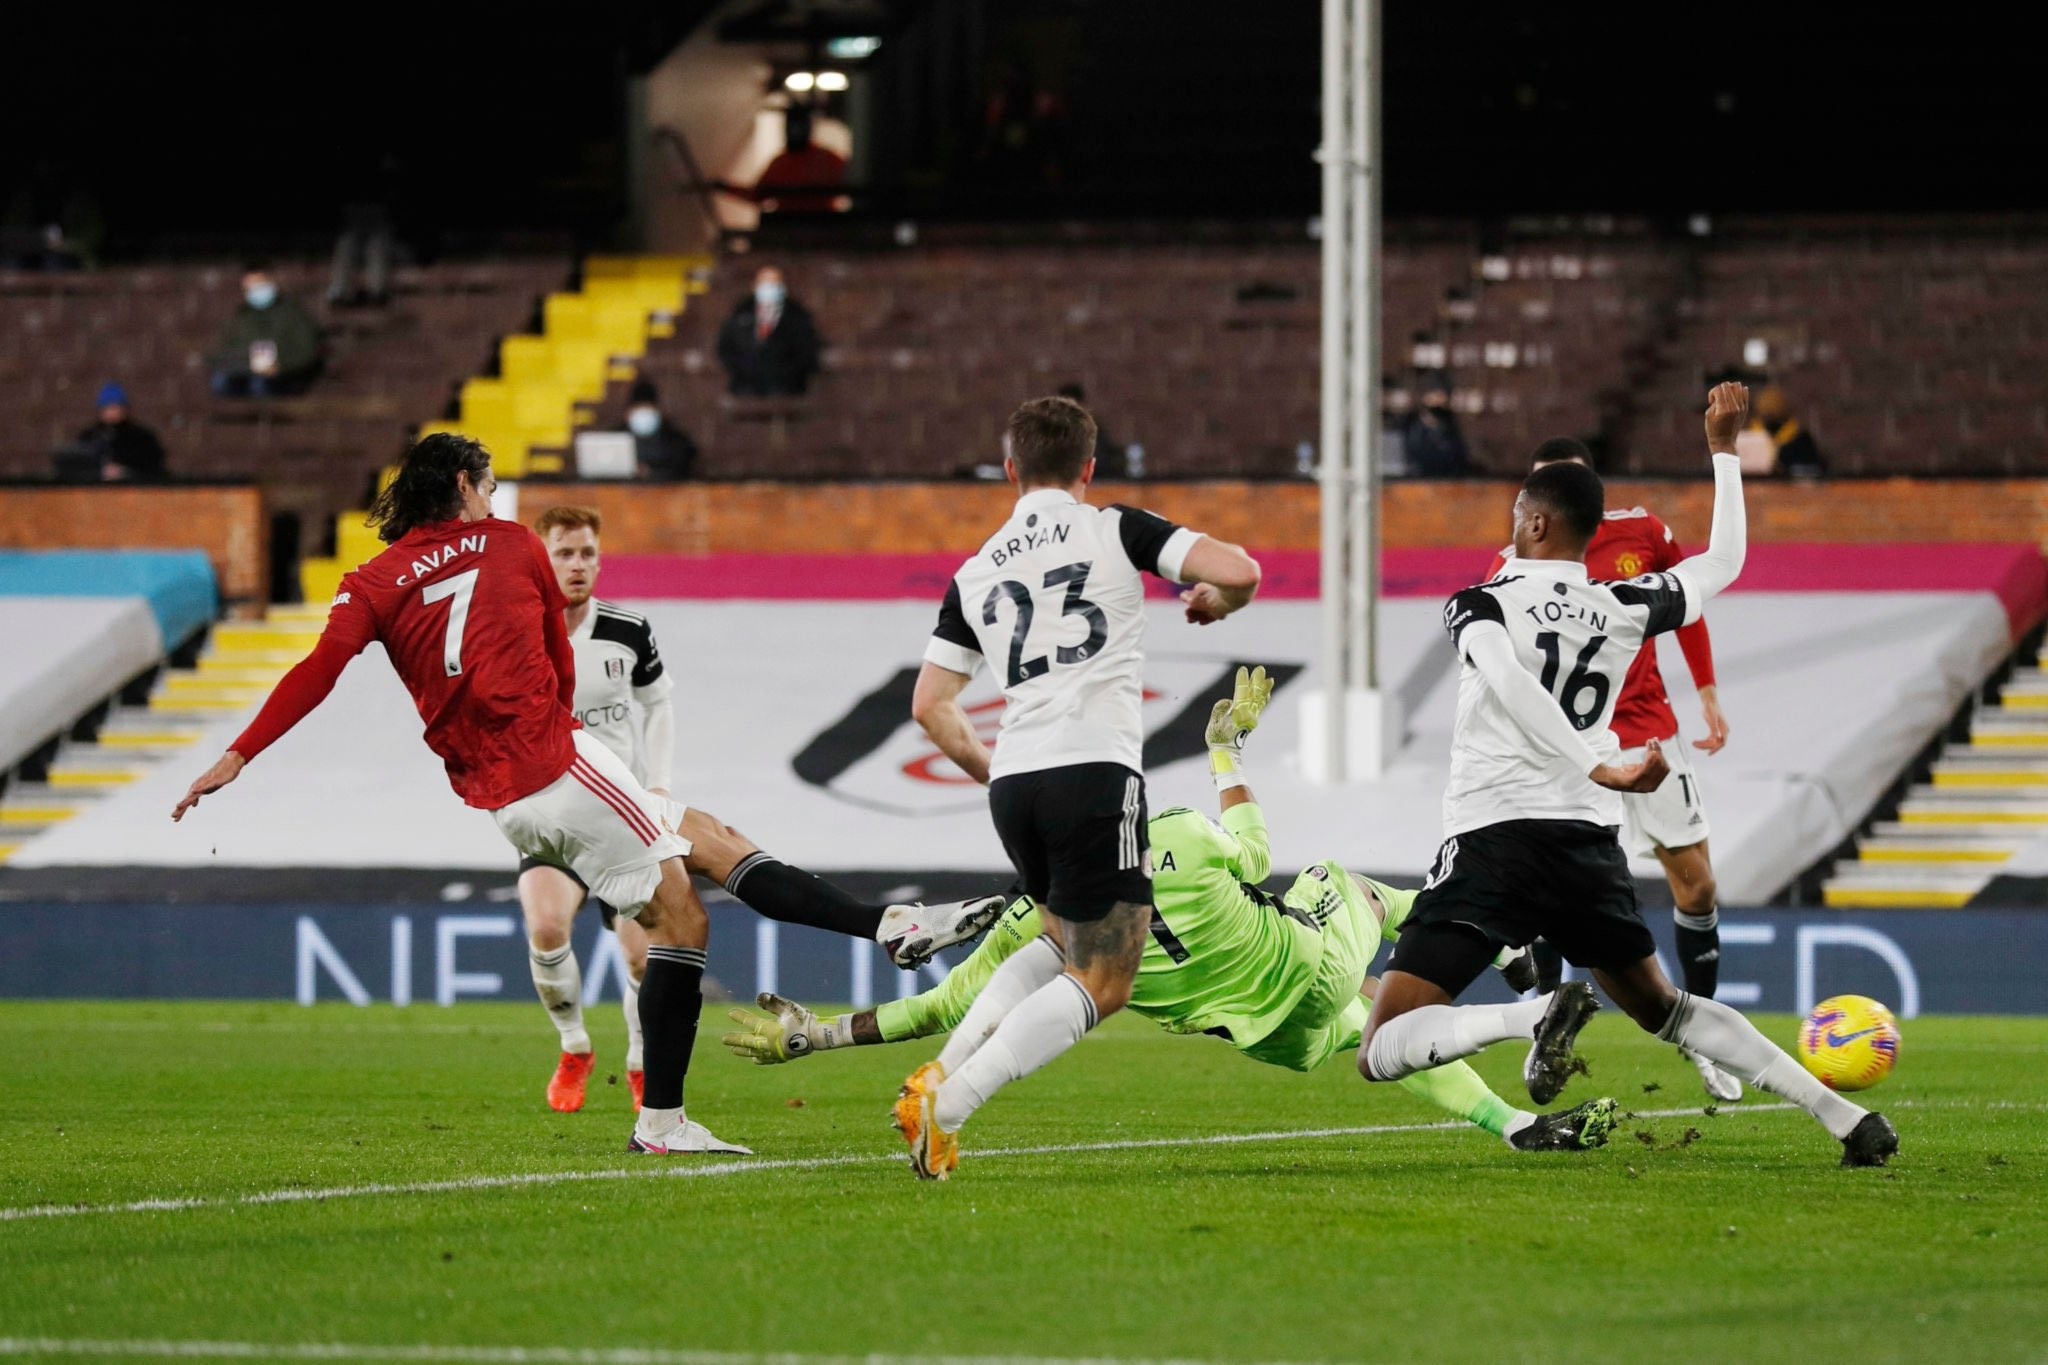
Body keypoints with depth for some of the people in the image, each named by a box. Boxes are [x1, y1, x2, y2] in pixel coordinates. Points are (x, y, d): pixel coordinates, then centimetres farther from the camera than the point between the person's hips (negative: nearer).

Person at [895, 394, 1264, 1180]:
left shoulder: (975, 573, 17)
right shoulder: (1115, 531, 5)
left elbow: (928, 703, 16)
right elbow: (1239, 571, -5)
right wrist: (1213, 601, 19)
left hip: (1013, 784, 6)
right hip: (1096, 770, -6)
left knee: (1067, 946, 27)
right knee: (1102, 983, 0)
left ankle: (940, 1075, 8)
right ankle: (948, 1106, -16)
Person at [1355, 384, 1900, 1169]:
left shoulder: (1481, 606, -1)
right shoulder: (1625, 607, 10)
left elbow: (1509, 684, -23)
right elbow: (1724, 561, 29)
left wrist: (1601, 770, -27)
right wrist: (1724, 449, 37)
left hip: (1492, 838, -5)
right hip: (1588, 844, 5)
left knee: (1382, 1053, -8)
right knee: (1663, 1010, 27)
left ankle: (1539, 1016, -34)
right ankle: (1847, 1119, 16)